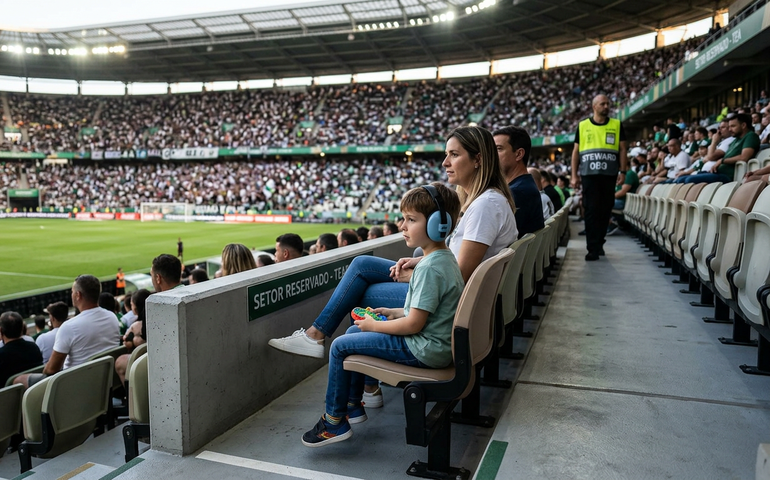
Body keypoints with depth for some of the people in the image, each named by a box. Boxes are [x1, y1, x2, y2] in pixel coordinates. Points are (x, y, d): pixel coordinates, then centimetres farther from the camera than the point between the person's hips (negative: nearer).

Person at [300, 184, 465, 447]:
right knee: (353, 331, 20)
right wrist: (393, 312, 10)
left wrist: (375, 326, -11)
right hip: (432, 341, 11)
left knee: (340, 346, -5)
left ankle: (334, 421, 10)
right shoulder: (445, 257, 7)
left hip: (423, 350, -11)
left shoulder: (430, 268, -25)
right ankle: (353, 406, 27)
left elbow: (414, 324, -25)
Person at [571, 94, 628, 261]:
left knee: (605, 210, 6)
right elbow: (576, 151, 9)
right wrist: (574, 175, 3)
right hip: (589, 175, -1)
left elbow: (622, 149, 9)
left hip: (609, 175, 1)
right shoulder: (583, 126, 8)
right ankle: (593, 248, -3)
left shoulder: (617, 125, 10)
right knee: (591, 210, -5)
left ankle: (599, 243, 20)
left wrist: (623, 172, 0)